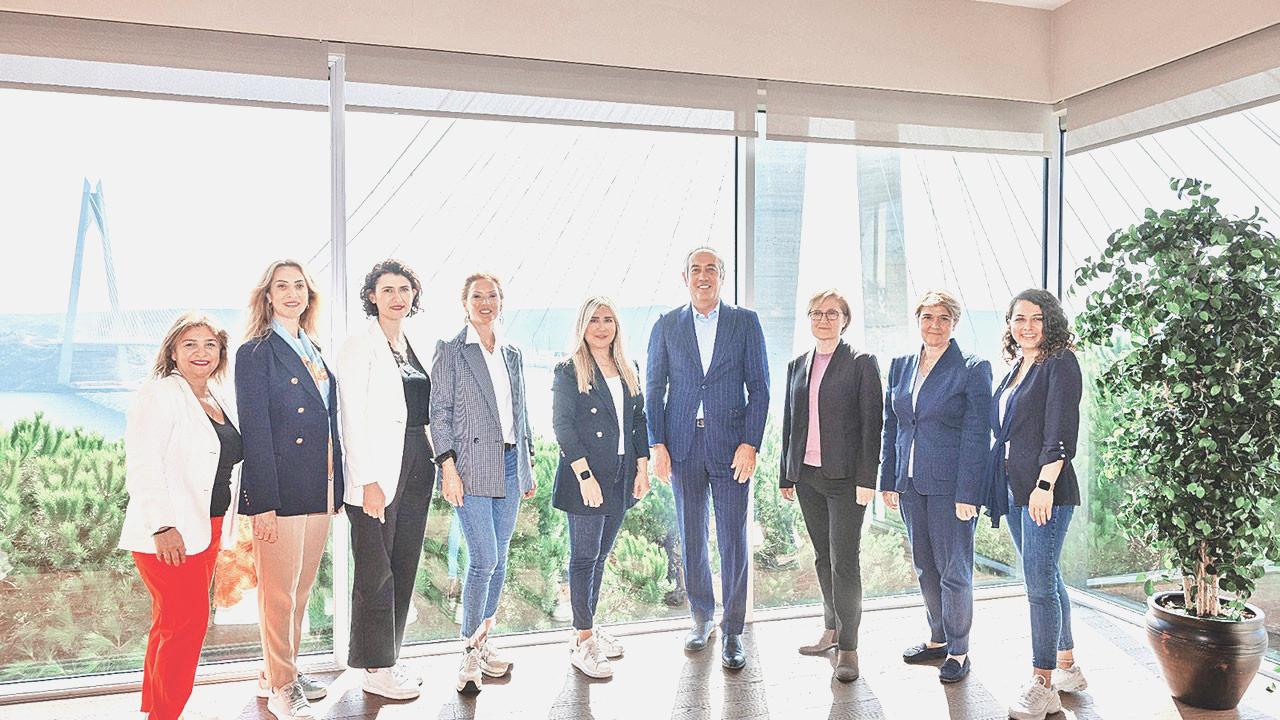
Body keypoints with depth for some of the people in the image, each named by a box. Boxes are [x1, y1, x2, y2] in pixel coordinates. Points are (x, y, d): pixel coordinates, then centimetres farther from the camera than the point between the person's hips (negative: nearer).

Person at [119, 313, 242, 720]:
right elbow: (142, 466, -17)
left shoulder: (221, 399, 13)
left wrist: (222, 526, 15)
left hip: (207, 530, 8)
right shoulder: (159, 395, -10)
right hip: (168, 533, -8)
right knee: (189, 622, -8)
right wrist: (162, 526, -23)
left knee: (172, 623, 15)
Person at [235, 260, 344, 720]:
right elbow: (254, 431, -12)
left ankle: (286, 670, 30)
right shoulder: (256, 353, -7)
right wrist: (264, 503, -17)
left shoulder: (315, 351, 14)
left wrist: (336, 489, 12)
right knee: (279, 592, 3)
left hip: (320, 487, 7)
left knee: (303, 587, 16)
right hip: (281, 488, -7)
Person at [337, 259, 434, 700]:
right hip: (377, 472, -7)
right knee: (376, 572, 0)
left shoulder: (418, 347, 14)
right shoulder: (359, 346, -6)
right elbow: (352, 419, -12)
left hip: (417, 465, 7)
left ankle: (389, 658, 25)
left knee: (404, 567, 12)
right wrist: (368, 481, -17)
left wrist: (435, 462, 10)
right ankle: (374, 668, 14)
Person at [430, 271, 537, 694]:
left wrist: (527, 467, 15)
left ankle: (483, 643, 22)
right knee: (483, 560, -10)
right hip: (472, 465, -5)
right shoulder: (450, 351, -1)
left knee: (498, 560, 9)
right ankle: (469, 652, 4)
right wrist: (448, 468, -13)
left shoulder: (512, 355, 15)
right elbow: (440, 412, -5)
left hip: (509, 464, 6)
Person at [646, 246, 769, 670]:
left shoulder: (745, 322, 3)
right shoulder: (666, 326, 7)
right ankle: (702, 618, 29)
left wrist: (750, 443, -9)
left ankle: (732, 632, 14)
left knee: (733, 540, 2)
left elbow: (759, 387, 0)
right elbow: (653, 388, 7)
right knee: (691, 538, 11)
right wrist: (657, 445, -2)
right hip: (683, 445, 2)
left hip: (730, 445, -1)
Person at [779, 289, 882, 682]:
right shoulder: (797, 366, 12)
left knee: (844, 561, -4)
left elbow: (872, 422, -8)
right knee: (823, 557, 14)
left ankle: (848, 646, 8)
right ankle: (832, 630, 28)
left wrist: (866, 479, -14)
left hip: (845, 477, -5)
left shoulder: (862, 363, -3)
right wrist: (786, 476, 12)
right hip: (807, 476, 5)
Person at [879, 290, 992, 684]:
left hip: (950, 485, -5)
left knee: (954, 570, 3)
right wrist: (889, 481, 8)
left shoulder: (973, 369, -6)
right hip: (911, 484, 6)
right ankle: (938, 639, 32)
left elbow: (976, 436, -11)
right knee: (925, 567, 16)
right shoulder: (900, 366, 9)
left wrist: (967, 494, -16)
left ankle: (958, 650, 20)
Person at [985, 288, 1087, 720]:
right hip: (1013, 488, 8)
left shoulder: (1060, 363, -6)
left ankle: (1042, 685, 2)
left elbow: (1061, 431, -15)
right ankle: (1067, 668, 28)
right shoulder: (1015, 368, 18)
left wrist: (1045, 484, -22)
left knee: (1039, 584, -7)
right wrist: (998, 485, 17)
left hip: (1045, 488, -8)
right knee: (1046, 579, 16)